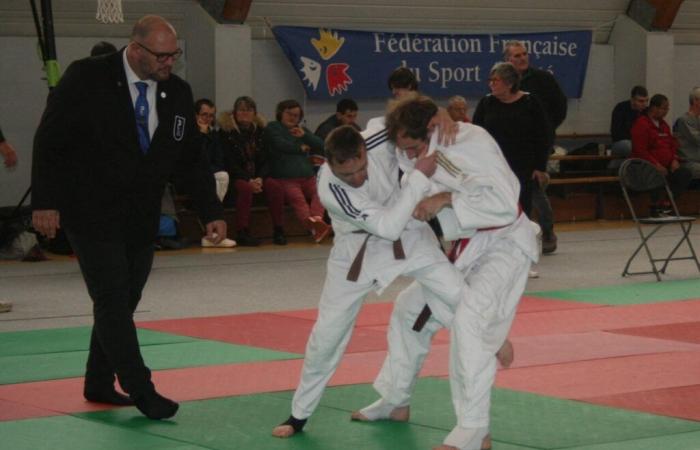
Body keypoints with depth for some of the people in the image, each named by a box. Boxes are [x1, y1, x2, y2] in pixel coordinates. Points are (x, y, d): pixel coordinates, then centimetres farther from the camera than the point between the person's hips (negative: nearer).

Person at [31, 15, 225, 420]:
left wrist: (212, 211, 3)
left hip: (142, 220, 6)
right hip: (92, 215, -5)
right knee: (113, 302, -9)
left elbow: (191, 159, 10)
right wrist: (45, 202, -14)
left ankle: (100, 384, 25)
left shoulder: (178, 93, 2)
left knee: (123, 304, 11)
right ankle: (141, 391, -4)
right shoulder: (87, 79, -13)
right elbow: (50, 140, -10)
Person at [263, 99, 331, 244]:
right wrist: (301, 148, 10)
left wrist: (304, 136, 5)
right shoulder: (272, 128, 15)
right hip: (285, 178, -6)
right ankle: (313, 226, -58)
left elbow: (321, 146, 20)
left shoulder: (302, 130, 31)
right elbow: (281, 145, -4)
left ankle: (316, 218, -53)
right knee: (297, 198, -33)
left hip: (308, 177, 6)